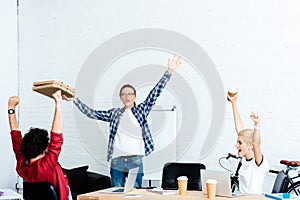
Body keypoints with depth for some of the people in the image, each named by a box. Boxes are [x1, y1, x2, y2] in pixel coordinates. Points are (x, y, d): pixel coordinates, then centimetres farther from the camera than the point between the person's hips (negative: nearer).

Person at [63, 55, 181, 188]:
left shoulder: (141, 110, 9)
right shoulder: (114, 113, 13)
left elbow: (155, 93, 2)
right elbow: (92, 113, 11)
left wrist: (169, 72, -4)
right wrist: (74, 99, 7)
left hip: (136, 161, -1)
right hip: (117, 161, 1)